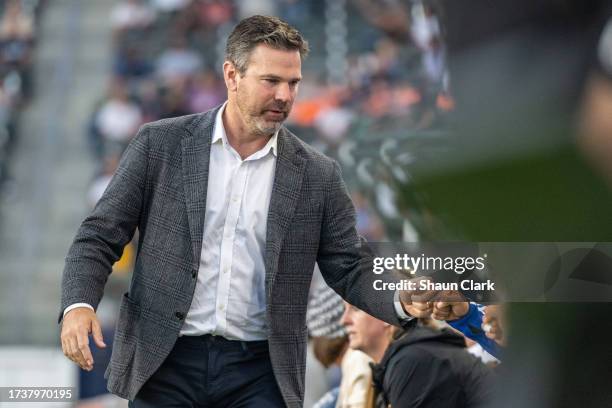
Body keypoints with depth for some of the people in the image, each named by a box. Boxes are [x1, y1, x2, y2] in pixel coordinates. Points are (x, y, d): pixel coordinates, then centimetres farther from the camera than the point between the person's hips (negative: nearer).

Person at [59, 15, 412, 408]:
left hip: (260, 373, 1)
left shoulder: (318, 175, 5)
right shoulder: (161, 144, 2)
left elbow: (351, 268, 6)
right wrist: (79, 304, -16)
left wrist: (402, 301, -16)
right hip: (165, 361, -1)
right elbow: (100, 236, 2)